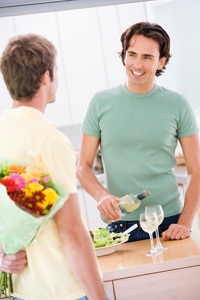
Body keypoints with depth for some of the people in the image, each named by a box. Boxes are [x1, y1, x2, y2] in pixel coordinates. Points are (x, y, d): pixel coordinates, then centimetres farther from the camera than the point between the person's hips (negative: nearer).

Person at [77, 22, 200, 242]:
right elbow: (83, 166, 4)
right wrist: (102, 196, -16)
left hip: (168, 222, 0)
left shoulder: (177, 105, 0)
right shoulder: (101, 103, 2)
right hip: (119, 224, 0)